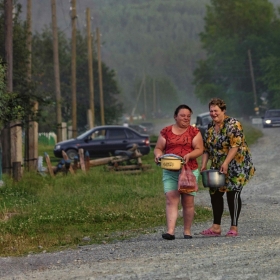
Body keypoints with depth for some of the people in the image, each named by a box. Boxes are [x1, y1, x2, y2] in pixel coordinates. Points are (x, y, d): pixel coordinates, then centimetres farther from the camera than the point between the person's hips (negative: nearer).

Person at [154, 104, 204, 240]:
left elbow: (199, 149, -1)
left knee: (188, 201, 2)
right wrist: (158, 154, -13)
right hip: (170, 172, 0)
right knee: (171, 199, -11)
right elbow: (158, 148, 10)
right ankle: (170, 230, -19)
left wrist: (189, 155, -20)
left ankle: (187, 231, 12)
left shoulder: (194, 132, 6)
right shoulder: (166, 132, 8)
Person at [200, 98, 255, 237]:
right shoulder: (210, 127, 9)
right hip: (218, 167, 7)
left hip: (236, 165, -7)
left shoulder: (232, 124, -12)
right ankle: (216, 227, 7)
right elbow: (206, 148, 12)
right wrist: (204, 164, -1)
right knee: (215, 193, 2)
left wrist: (226, 163, -27)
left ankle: (234, 228, -4)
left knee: (233, 193, -10)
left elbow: (235, 146, -19)